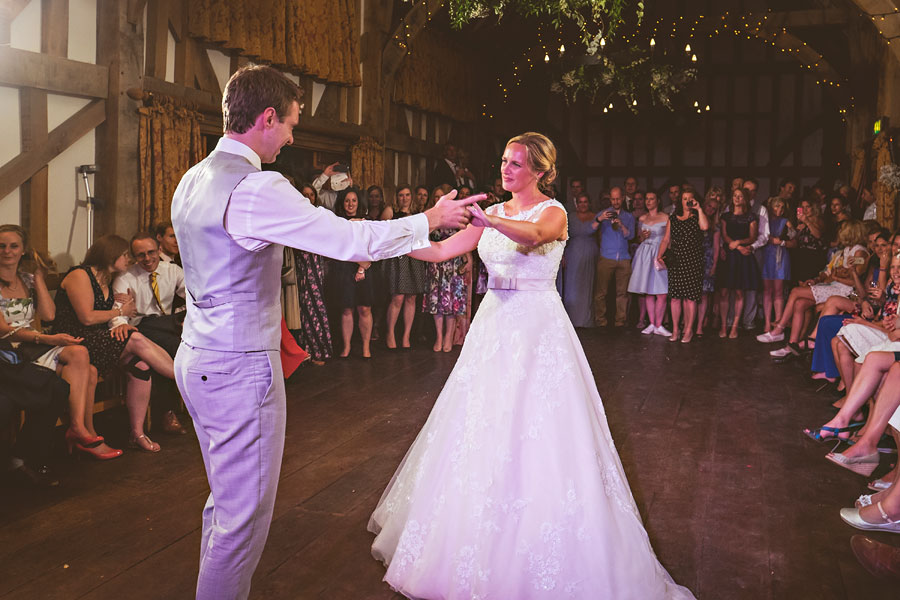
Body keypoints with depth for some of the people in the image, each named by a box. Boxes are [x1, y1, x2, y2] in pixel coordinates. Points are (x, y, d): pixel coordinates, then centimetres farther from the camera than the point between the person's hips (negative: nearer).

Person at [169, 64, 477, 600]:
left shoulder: (193, 181, 9)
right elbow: (353, 240, -21)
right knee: (244, 515, 4)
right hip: (241, 368, -10)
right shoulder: (258, 188, -21)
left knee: (225, 499, 23)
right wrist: (431, 219, -7)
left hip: (197, 359, 10)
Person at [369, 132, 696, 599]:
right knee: (481, 429, 11)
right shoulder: (494, 213, 12)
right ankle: (477, 547, 29)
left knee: (535, 433, -5)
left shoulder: (553, 212, -5)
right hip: (494, 324, 6)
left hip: (537, 327, -6)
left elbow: (532, 235, -31)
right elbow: (440, 251, 6)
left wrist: (483, 218, -46)